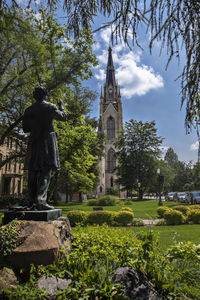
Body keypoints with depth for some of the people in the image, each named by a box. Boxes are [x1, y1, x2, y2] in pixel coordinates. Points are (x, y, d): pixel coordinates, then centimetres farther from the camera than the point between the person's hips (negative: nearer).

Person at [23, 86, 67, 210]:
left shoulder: (28, 110, 10)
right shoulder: (50, 107, -2)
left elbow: (25, 129, 11)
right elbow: (63, 117, 11)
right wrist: (61, 106, 27)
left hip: (33, 143, 5)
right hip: (47, 142, -4)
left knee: (33, 173, 7)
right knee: (45, 172, -7)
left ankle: (32, 202, 8)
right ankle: (41, 202, -12)